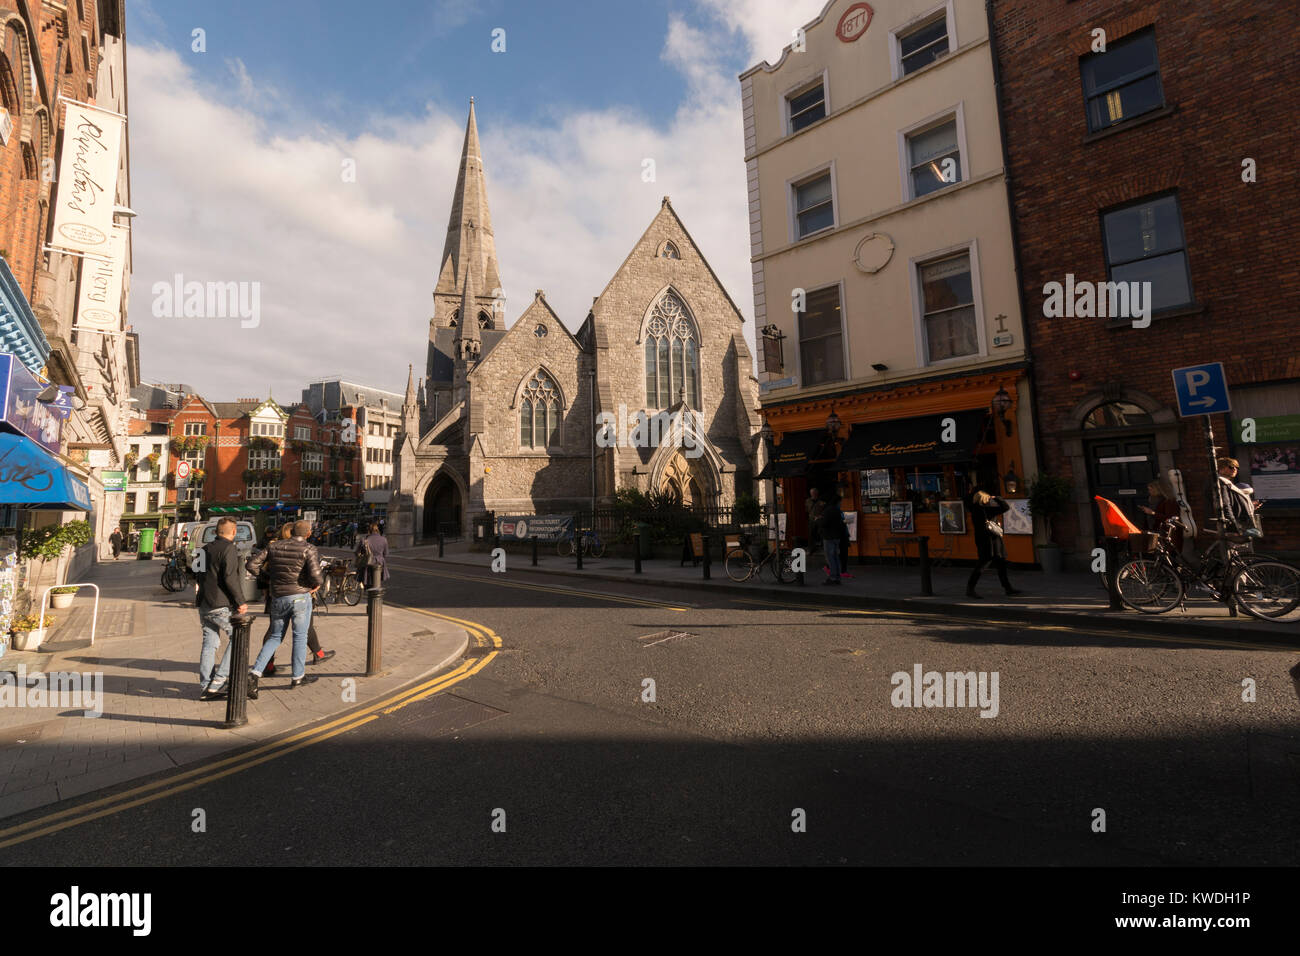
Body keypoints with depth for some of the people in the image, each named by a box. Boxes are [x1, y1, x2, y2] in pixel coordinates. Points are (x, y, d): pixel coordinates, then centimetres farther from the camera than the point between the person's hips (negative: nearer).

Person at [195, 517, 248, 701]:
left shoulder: (205, 549, 15)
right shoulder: (229, 548, -11)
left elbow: (199, 577, 20)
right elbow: (230, 577, -19)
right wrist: (241, 602, -15)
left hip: (204, 605, 8)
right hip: (221, 605, -8)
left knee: (209, 644, 11)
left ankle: (206, 687, 13)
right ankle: (218, 682, -2)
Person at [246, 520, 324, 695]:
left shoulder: (275, 546, 5)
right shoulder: (310, 550, -10)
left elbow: (252, 564, 4)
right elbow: (315, 575, -22)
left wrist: (268, 578, 15)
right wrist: (319, 583, 0)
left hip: (278, 598, 4)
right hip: (300, 597, -4)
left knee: (275, 637, 17)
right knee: (300, 636, 9)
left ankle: (255, 673, 3)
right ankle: (298, 677, 18)